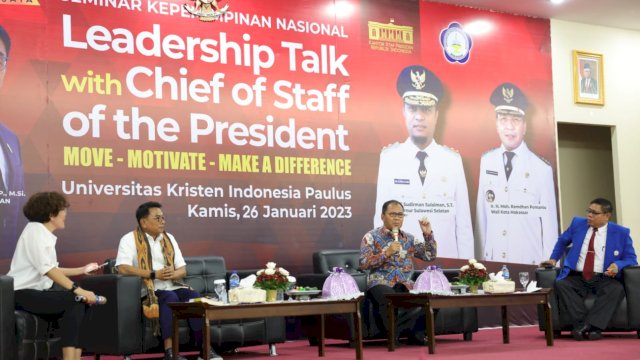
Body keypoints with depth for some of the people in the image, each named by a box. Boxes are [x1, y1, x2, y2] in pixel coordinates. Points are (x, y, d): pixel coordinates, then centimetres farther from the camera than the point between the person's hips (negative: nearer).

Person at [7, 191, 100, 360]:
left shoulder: (44, 234, 15)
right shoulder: (35, 230, -12)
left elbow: (52, 270, 16)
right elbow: (46, 268, -24)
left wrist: (81, 270, 23)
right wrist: (77, 289, -30)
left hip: (37, 291, 9)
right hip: (23, 293, -9)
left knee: (81, 303, -7)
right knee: (74, 300, -23)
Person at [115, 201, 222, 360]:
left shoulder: (169, 238, 16)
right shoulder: (129, 239, -2)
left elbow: (182, 269, 13)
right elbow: (123, 268, -17)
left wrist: (173, 274, -12)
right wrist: (154, 274, -20)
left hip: (171, 288, 6)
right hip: (147, 292, -5)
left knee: (194, 295, -22)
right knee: (170, 297, -34)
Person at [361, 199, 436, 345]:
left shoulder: (410, 239, 18)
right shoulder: (371, 237, 6)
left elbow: (430, 256, 13)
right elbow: (363, 263, -5)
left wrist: (428, 234, 1)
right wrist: (387, 253, -13)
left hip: (405, 284, 4)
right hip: (380, 283, -4)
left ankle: (416, 336, -8)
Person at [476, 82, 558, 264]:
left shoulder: (542, 168, -9)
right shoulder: (486, 161, 2)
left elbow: (550, 224, -5)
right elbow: (482, 212, 6)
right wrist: (481, 255, 8)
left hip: (529, 263, -3)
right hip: (492, 261, 3)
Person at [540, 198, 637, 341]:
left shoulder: (621, 233, 2)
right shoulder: (578, 224, 9)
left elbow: (631, 259, 4)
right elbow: (562, 241, 28)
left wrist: (618, 265, -17)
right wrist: (553, 259, 18)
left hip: (604, 279, -2)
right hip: (577, 278, 2)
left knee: (617, 289, -35)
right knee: (561, 284, -30)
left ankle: (592, 325, -39)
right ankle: (581, 325, -36)